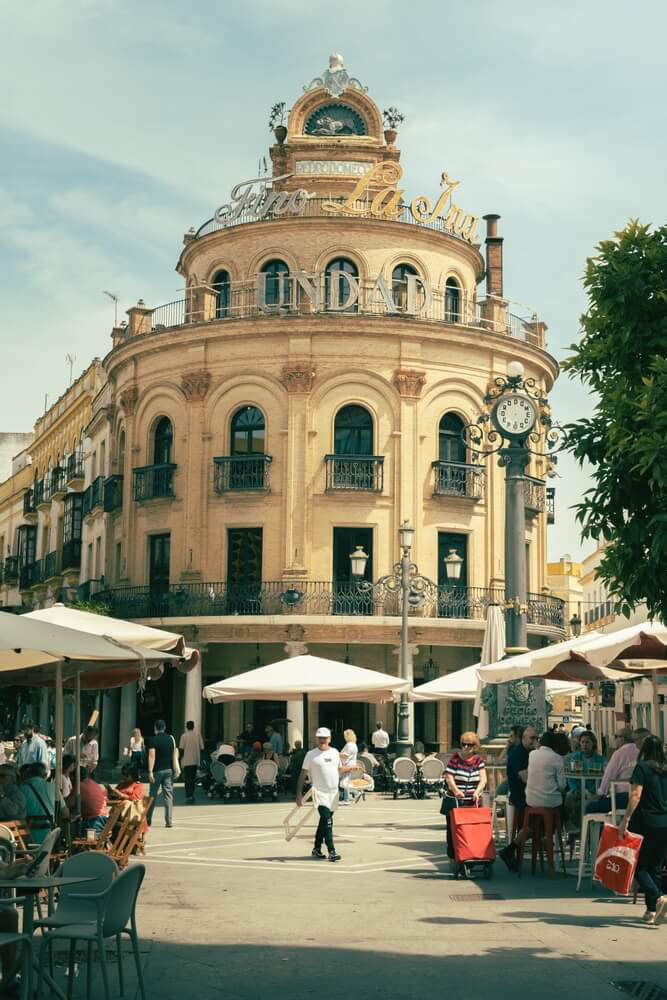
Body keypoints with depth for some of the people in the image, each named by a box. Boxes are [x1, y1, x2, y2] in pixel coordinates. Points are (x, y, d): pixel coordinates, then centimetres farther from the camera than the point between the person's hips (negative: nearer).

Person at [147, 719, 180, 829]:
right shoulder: (171, 738, 5)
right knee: (169, 795, 2)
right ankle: (169, 821, -4)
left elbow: (152, 756, -14)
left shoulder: (153, 740, -8)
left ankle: (148, 819, 17)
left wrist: (150, 771, -16)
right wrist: (176, 769, 14)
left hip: (157, 770, -3)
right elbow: (174, 754, 7)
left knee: (153, 795, 9)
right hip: (169, 770, 3)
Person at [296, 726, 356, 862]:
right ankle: (331, 851, -17)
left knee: (324, 821, 13)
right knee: (327, 821, -16)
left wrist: (350, 767, 11)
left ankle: (317, 849, 25)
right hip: (320, 792, -5)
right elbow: (303, 775, -2)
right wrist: (299, 794, -8)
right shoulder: (311, 754, -3)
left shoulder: (334, 752, 12)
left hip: (333, 793, 5)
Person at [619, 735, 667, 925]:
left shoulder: (642, 767, -7)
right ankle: (652, 911, 10)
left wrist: (626, 820, -18)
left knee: (639, 866, 2)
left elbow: (636, 795, -17)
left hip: (646, 823, -5)